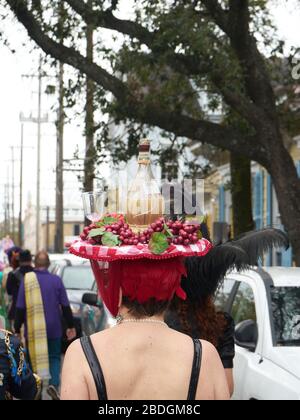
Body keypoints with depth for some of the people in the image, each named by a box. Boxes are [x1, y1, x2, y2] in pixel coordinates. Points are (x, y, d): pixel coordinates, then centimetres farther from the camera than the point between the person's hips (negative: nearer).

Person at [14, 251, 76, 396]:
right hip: (53, 328, 1)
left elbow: (20, 308, -4)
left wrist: (17, 329, 2)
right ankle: (54, 383, -11)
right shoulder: (56, 280, -1)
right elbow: (65, 306, 2)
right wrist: (71, 326, 11)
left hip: (33, 329, -1)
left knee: (34, 358, 9)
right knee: (54, 357, 11)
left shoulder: (27, 280, -4)